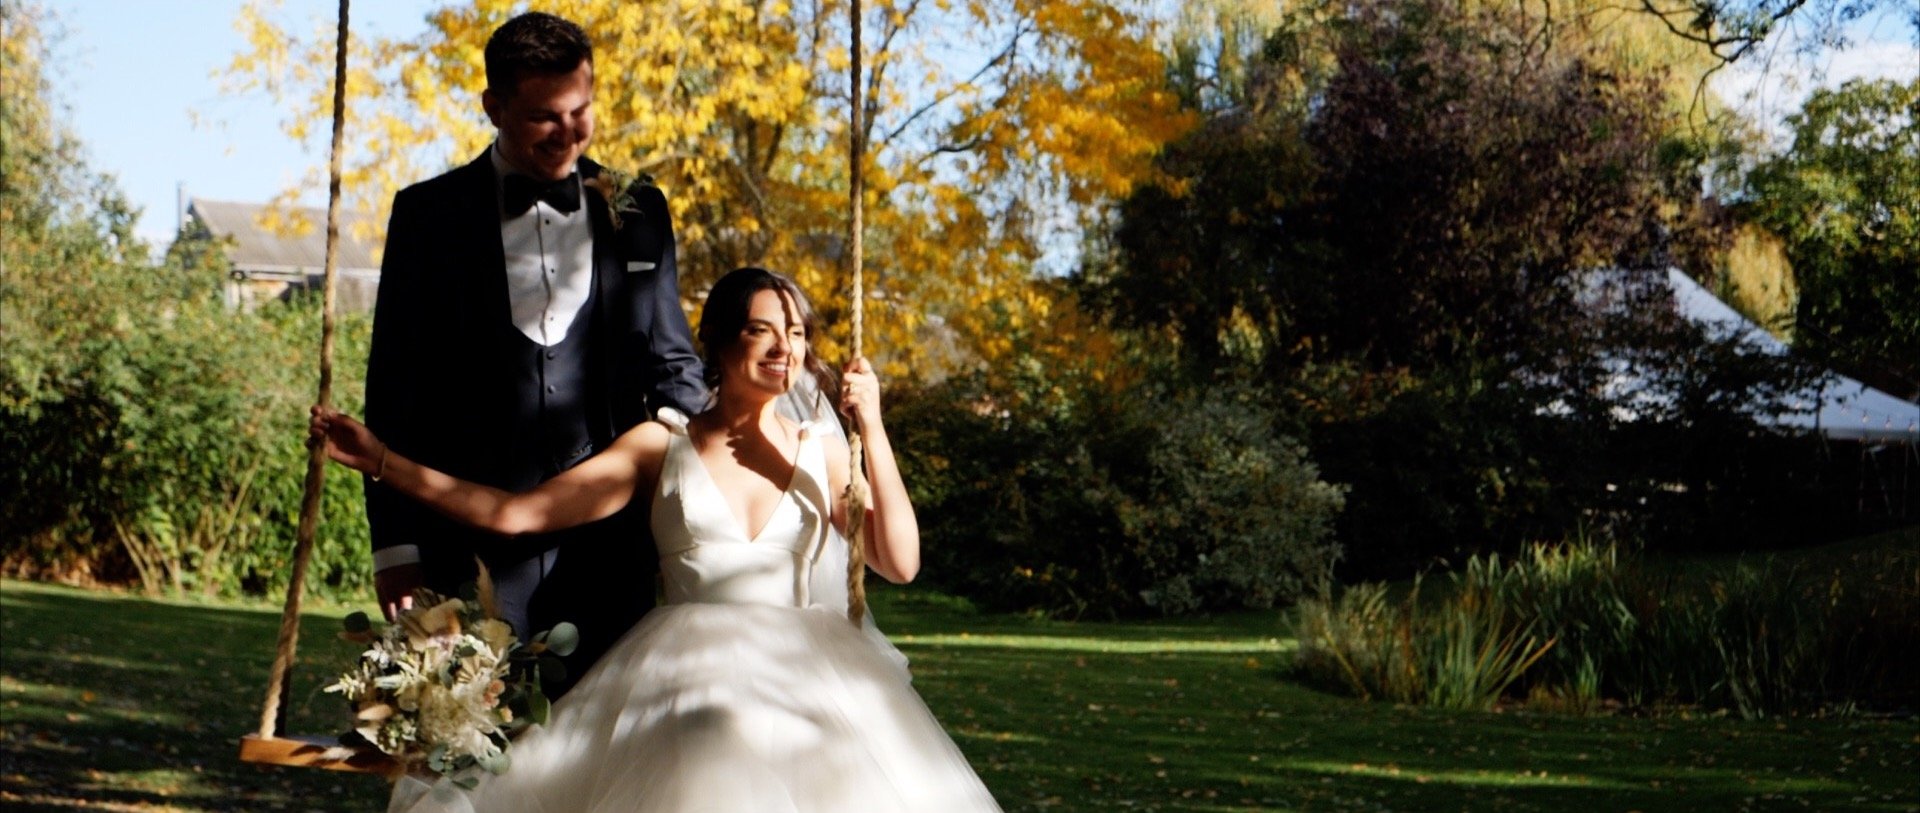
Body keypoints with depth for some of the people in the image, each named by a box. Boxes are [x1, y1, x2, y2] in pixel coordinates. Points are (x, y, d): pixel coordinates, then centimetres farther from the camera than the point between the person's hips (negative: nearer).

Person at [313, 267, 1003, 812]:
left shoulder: (821, 451, 12)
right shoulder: (661, 445, 9)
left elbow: (900, 563, 1)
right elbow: (513, 513, 5)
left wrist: (872, 431, -4)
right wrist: (382, 460, 2)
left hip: (802, 681, 1)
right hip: (686, 680, -1)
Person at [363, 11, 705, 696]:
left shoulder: (639, 213, 11)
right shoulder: (430, 215, 6)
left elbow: (672, 363, 15)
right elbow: (395, 387, 6)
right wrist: (395, 543, 1)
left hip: (609, 538, 1)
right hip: (473, 546, -1)